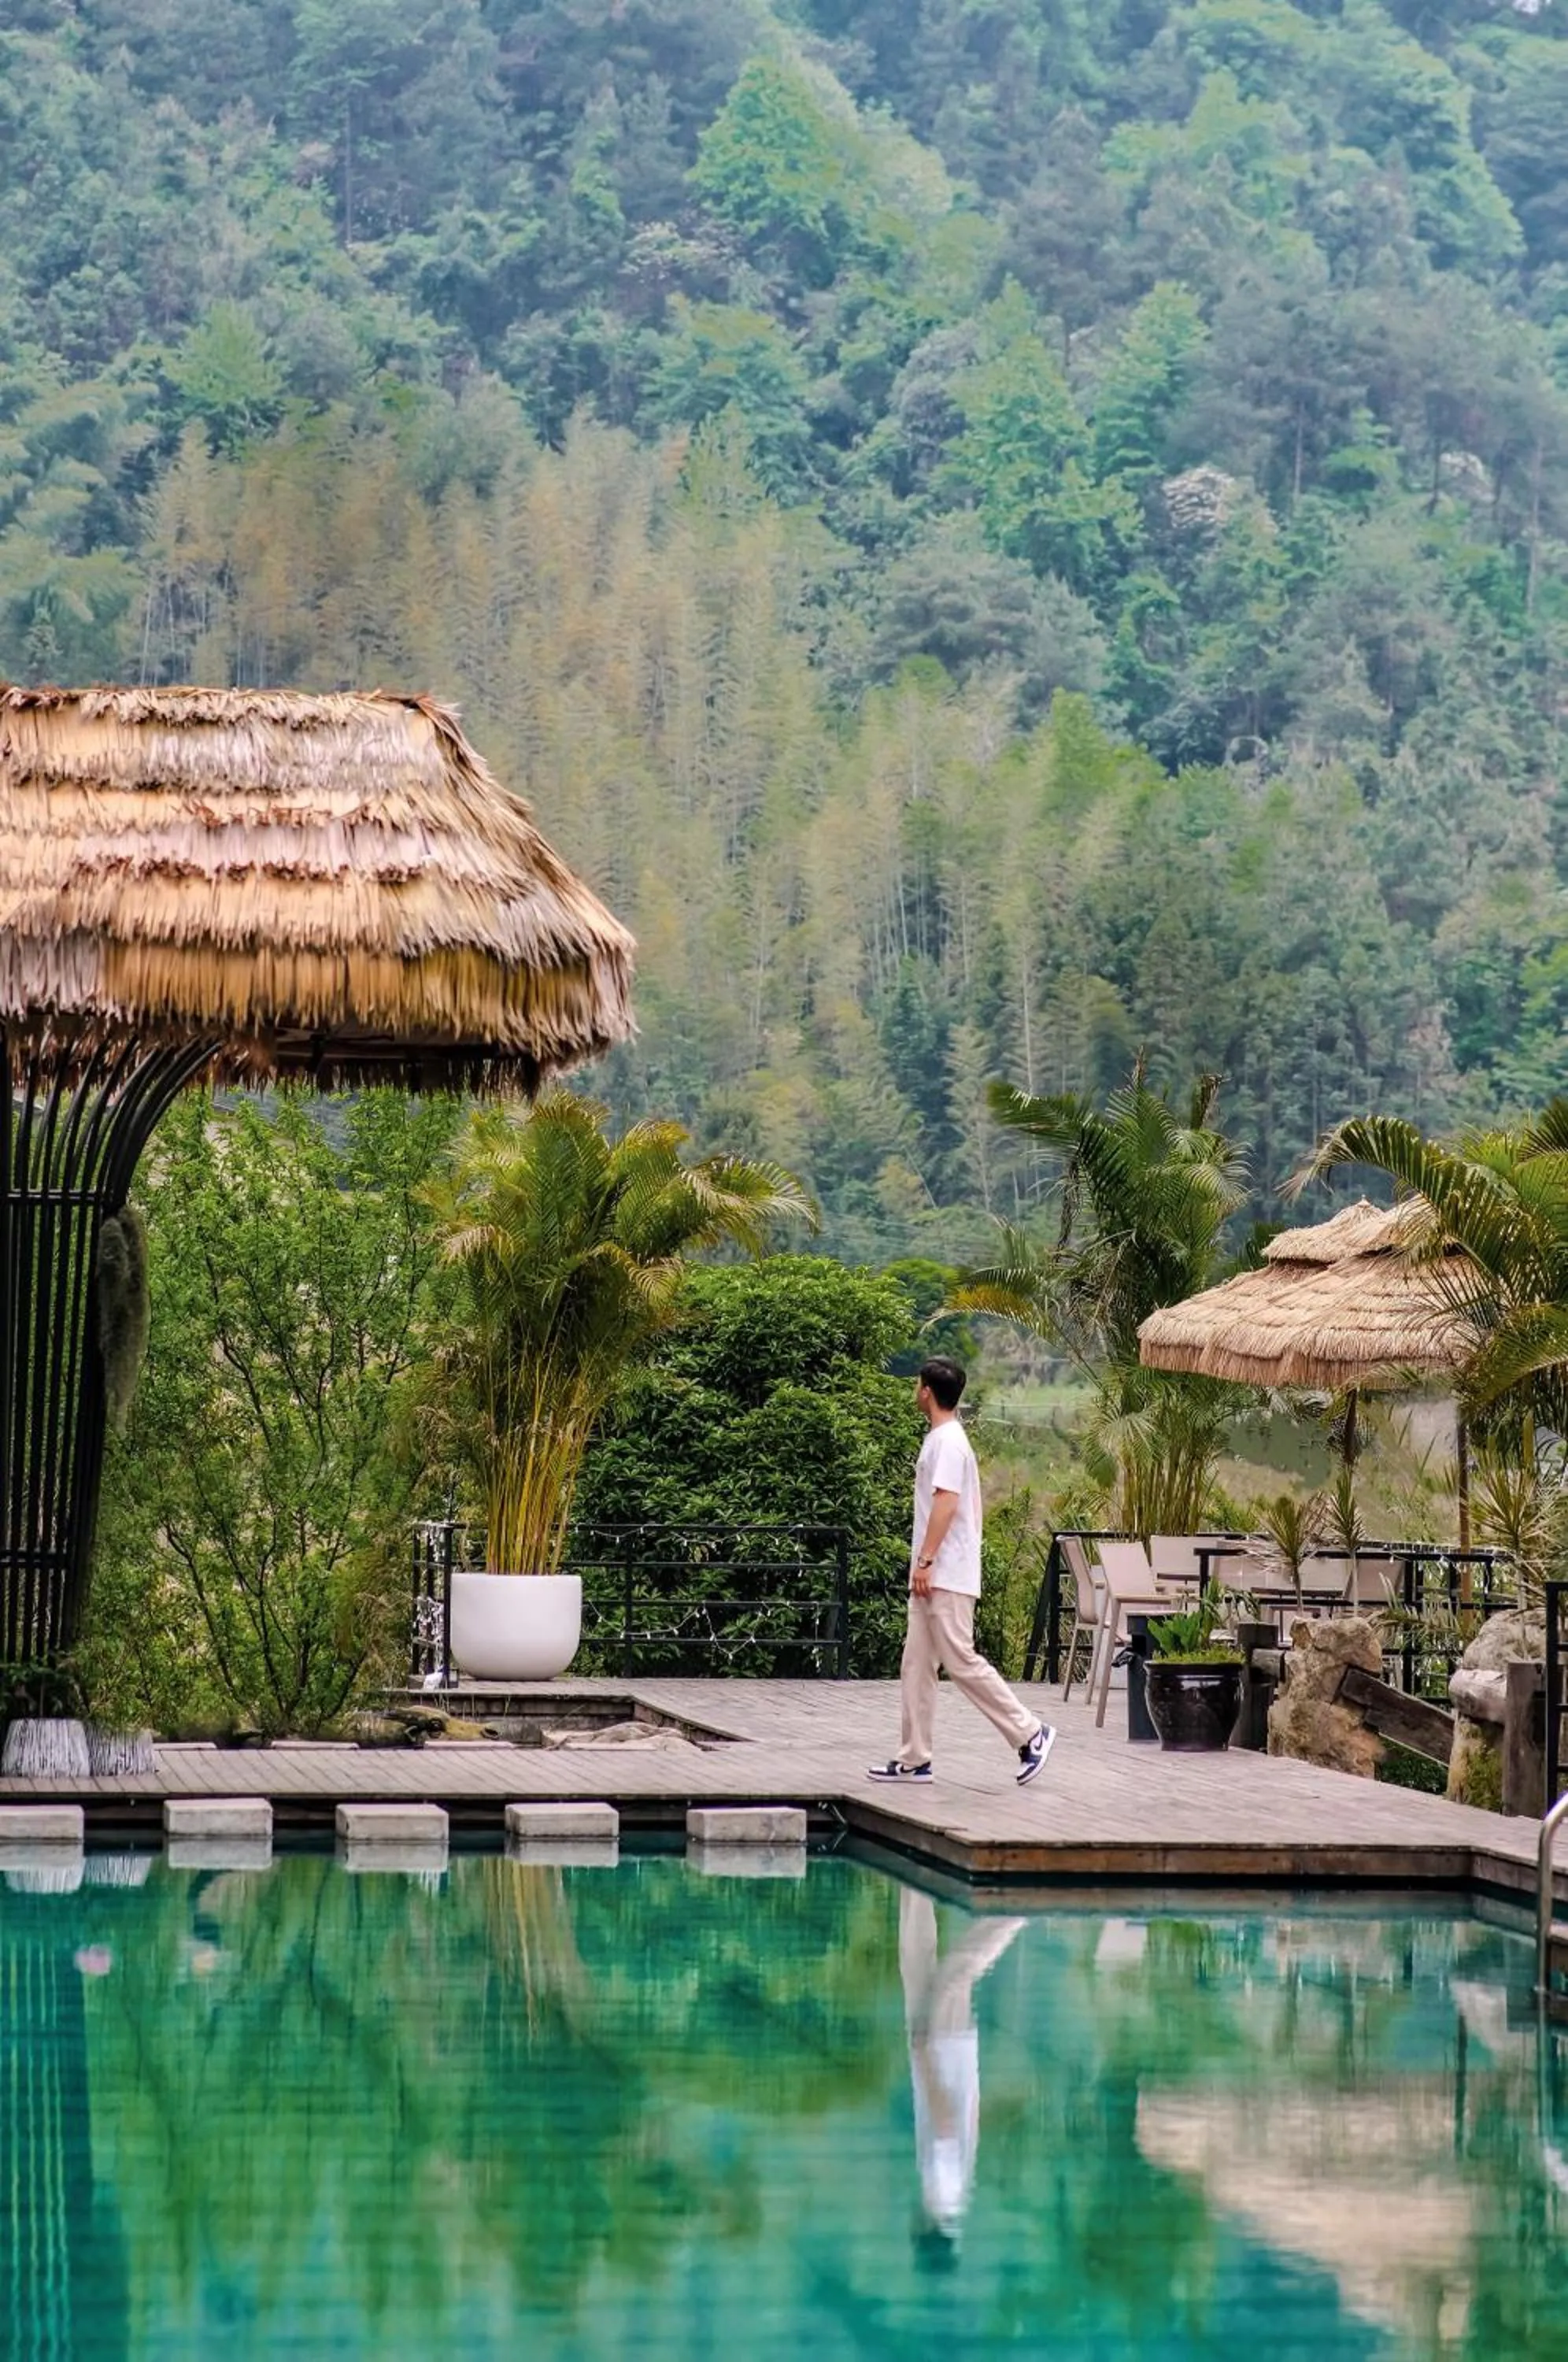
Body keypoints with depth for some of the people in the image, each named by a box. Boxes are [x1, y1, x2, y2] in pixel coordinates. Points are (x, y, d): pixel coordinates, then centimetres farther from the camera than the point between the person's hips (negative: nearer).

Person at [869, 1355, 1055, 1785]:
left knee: (961, 1662, -10)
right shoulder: (941, 1438, 17)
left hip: (946, 1577, -10)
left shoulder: (948, 1442, -14)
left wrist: (925, 1560, -24)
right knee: (916, 1666, 7)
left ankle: (1030, 1733, -5)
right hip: (934, 1577, 10)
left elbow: (946, 1503, -23)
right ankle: (914, 1759, 8)